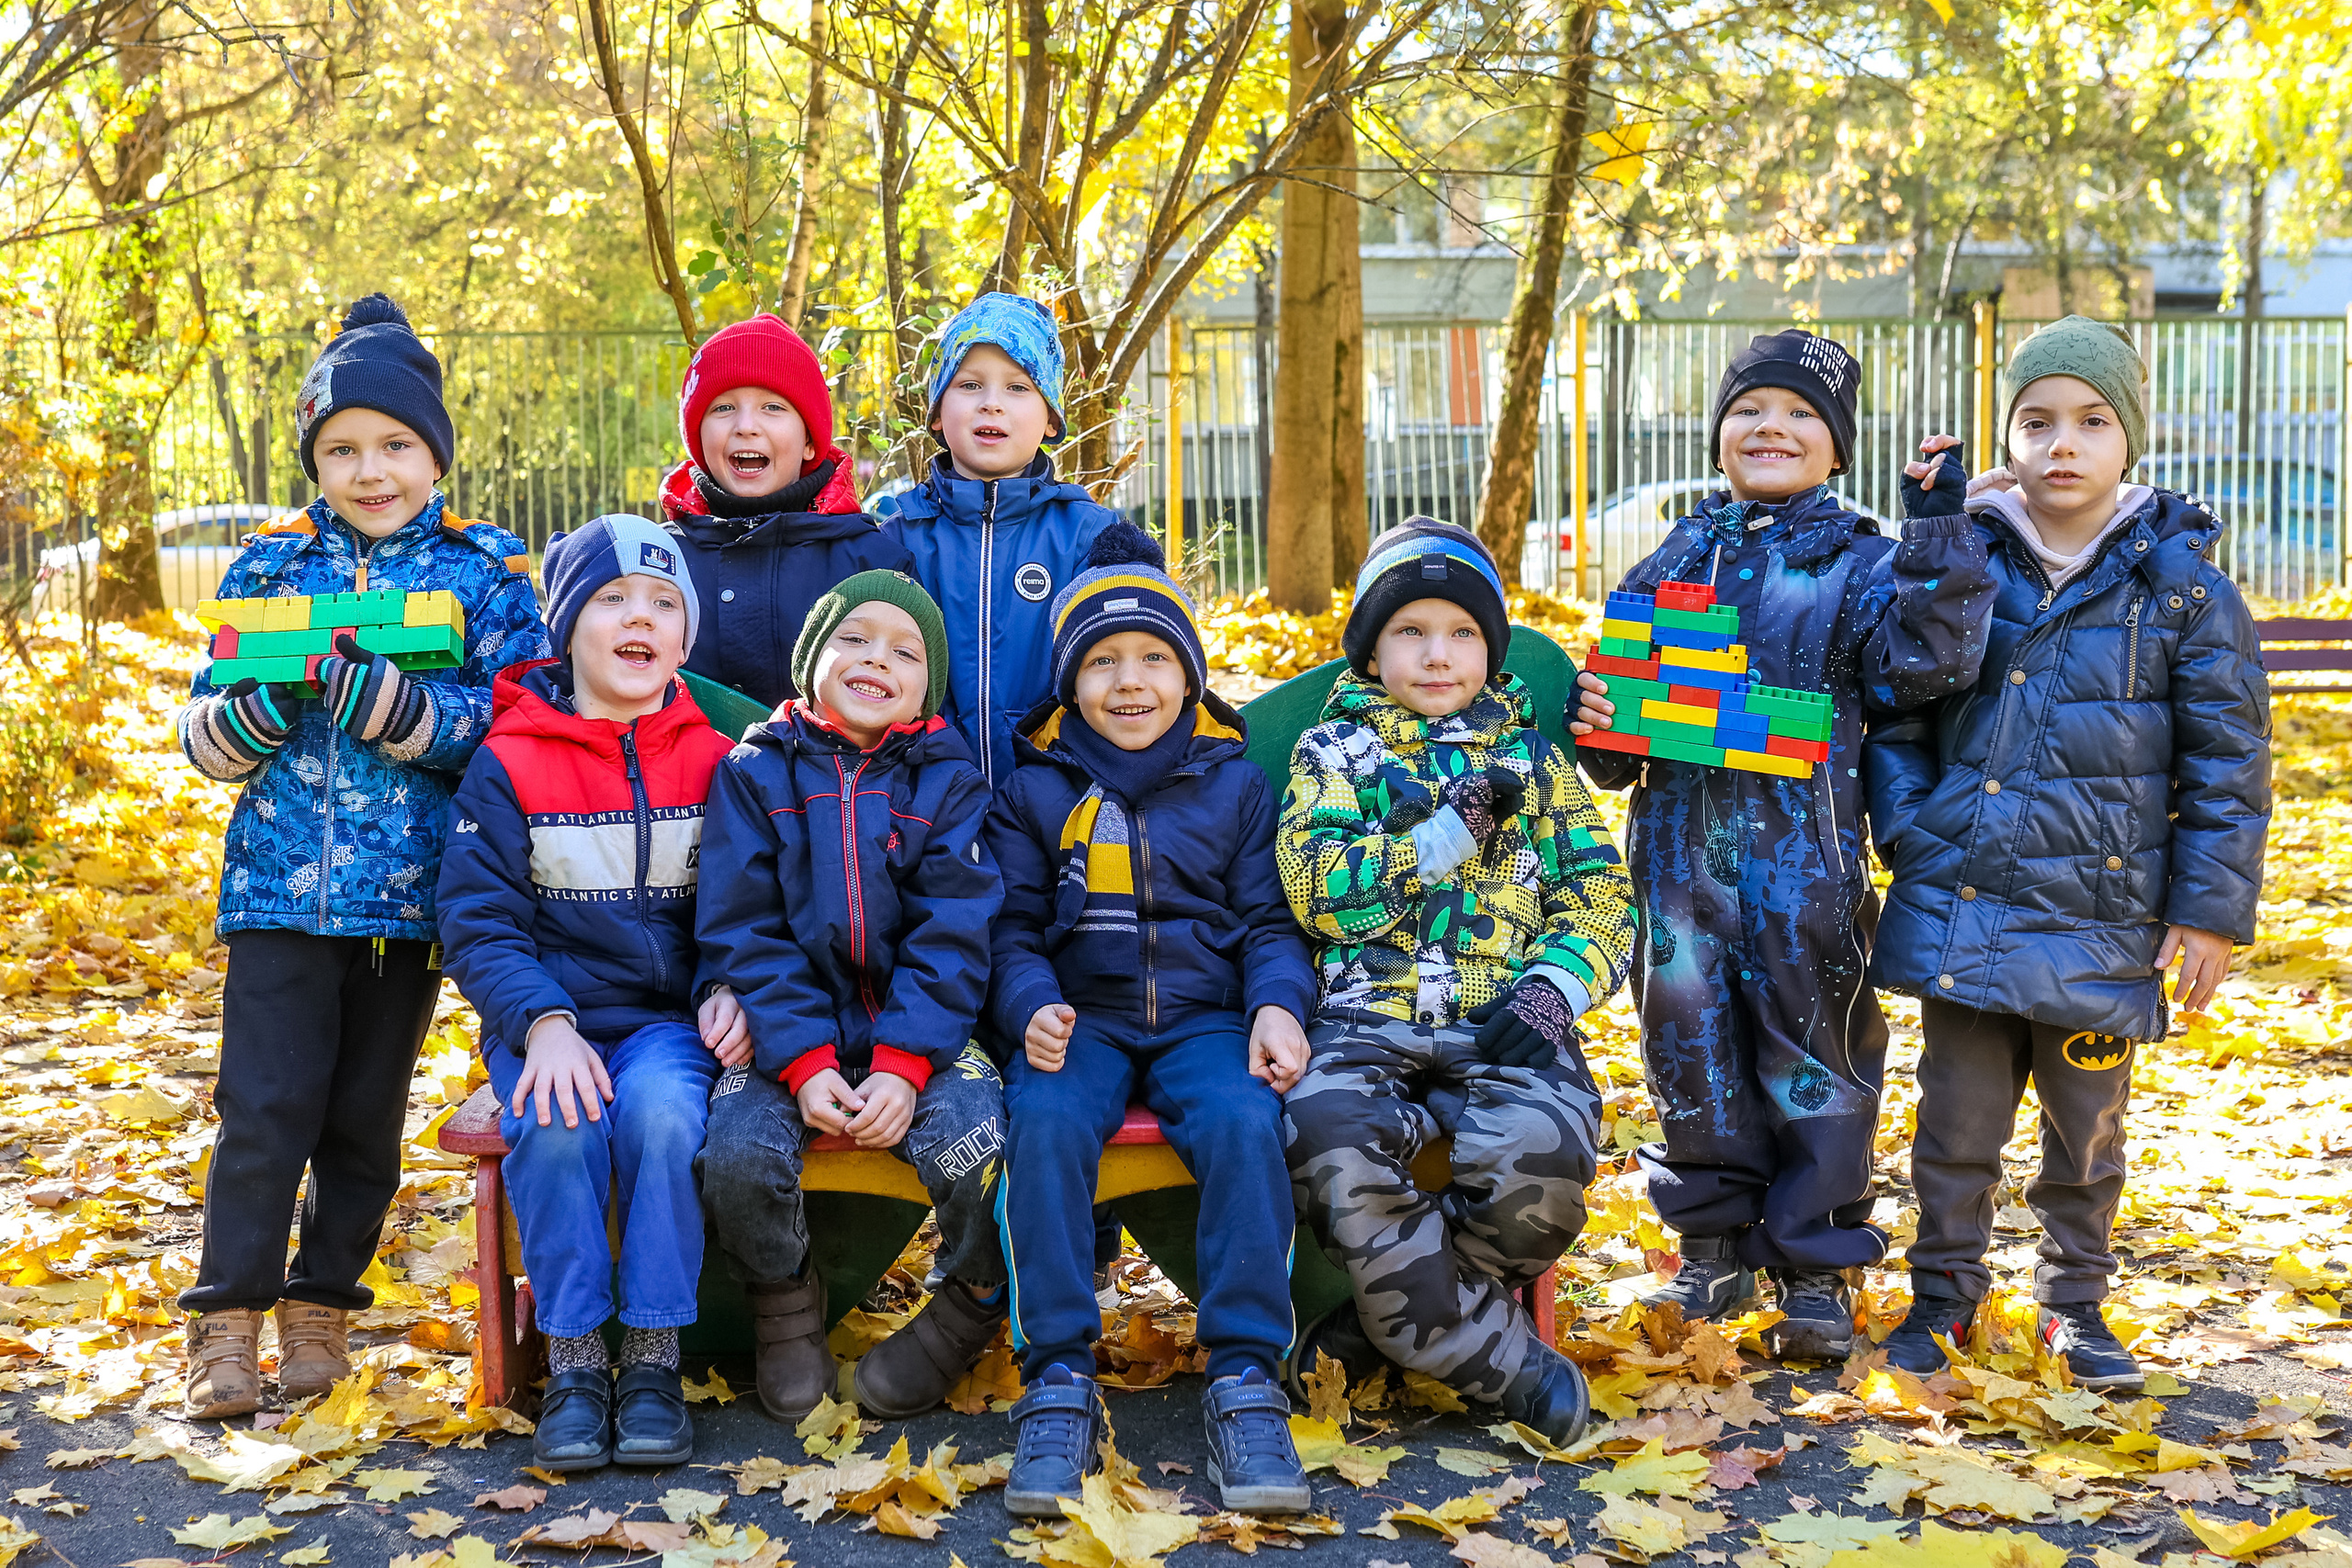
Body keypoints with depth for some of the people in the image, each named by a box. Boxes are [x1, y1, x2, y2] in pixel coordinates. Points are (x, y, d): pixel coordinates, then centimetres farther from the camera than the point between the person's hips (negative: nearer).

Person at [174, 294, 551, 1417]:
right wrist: (271, 689, -17)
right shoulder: (271, 564, 6)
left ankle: (323, 1303, 24)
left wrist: (377, 696, -24)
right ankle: (227, 1320, 7)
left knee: (366, 1111, 9)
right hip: (282, 881, 0)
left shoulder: (486, 571, 2)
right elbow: (208, 739, 5)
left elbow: (513, 727, -10)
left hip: (412, 889, 0)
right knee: (266, 1103, -6)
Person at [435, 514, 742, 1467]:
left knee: (662, 1111, -32)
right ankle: (573, 1364, -16)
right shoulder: (508, 764, 2)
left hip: (669, 1019, 1)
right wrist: (544, 1024, -20)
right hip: (545, 1018, 0)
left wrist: (735, 991, -12)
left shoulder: (711, 761, 7)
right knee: (557, 1126, -32)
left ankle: (654, 1362, -20)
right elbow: (477, 921, -3)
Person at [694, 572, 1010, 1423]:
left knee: (976, 1148, -28)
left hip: (920, 1033, 0)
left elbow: (953, 938, -3)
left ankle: (970, 1309, 4)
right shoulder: (756, 772, 5)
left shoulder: (947, 780, 6)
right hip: (791, 1031, 0)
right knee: (739, 1153, -27)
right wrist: (804, 1061, -16)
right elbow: (743, 932, -3)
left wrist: (904, 1064, -17)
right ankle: (785, 1311, 5)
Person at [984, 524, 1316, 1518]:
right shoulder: (1034, 791, 13)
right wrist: (1033, 1008, -12)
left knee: (1243, 1122, -33)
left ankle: (1244, 1381, -27)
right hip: (1080, 1018, 0)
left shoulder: (1233, 784, 14)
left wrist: (1278, 1005, -9)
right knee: (1044, 1123, -34)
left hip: (1204, 1017, 0)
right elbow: (1013, 930, 9)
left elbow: (1269, 922, 12)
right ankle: (1059, 1385, -28)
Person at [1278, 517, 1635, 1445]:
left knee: (1535, 1158, -33)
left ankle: (1385, 1322, -10)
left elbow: (1602, 899, 16)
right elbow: (1320, 893, -1)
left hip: (1506, 1025, 1)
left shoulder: (1531, 758, 22)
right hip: (1369, 1020, -1)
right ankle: (1509, 1364, -21)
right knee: (1330, 1144, -34)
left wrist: (1556, 986, -5)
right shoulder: (1333, 752, 16)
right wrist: (1452, 831, -8)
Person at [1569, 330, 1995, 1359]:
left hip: (1803, 854, -3)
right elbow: (1623, 673, 19)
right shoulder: (1672, 559, 14)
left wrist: (1944, 537, -19)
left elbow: (1916, 662, -13)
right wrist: (1596, 720, -2)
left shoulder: (1858, 563, 3)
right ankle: (1715, 1244, 25)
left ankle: (1817, 1268, 15)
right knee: (1689, 1038, 9)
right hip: (1679, 843, 4)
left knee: (1811, 1041, 3)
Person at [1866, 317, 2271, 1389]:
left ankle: (2074, 1305, 31)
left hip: (2100, 919, -1)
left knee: (2085, 1128, 13)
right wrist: (1908, 830, -3)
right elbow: (1893, 708, 10)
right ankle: (1944, 1292, 28)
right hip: (1959, 904, 1)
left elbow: (2227, 758, 0)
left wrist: (2211, 908, -3)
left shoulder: (2178, 579, -3)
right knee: (1956, 1121, 10)